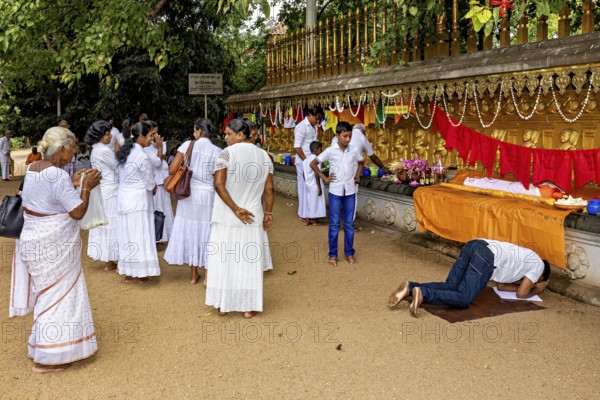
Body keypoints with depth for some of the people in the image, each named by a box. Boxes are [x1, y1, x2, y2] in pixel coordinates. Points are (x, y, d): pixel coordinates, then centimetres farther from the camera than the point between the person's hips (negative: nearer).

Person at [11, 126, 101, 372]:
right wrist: (86, 187, -10)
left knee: (45, 293, 23)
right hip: (54, 246, -9)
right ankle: (46, 359, 12)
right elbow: (78, 212, -21)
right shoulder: (57, 176, -22)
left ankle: (41, 342, 39)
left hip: (34, 241, 9)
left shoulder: (33, 169, 6)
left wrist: (72, 183, 12)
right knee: (57, 296, 3)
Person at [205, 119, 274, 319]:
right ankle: (249, 307, 17)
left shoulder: (227, 153, -10)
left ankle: (223, 304, 21)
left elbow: (219, 184, -19)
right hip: (253, 217, 3)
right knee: (250, 262, 10)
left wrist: (236, 209, -15)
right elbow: (269, 189, 2)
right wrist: (268, 213, 10)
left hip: (226, 217, -2)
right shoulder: (264, 156, 2)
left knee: (224, 260, 11)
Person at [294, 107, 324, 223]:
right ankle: (304, 214, 8)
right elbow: (297, 147, -18)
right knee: (305, 187, -2)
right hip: (303, 162, -8)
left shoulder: (314, 126, 11)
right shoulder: (301, 127, -14)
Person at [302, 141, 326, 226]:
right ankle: (315, 221, 10)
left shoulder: (306, 159, 7)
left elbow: (304, 174, 11)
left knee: (310, 202, 15)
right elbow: (317, 175, -20)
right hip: (315, 186, -8)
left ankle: (309, 220, 20)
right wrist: (319, 187, -16)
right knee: (315, 203, 3)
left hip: (308, 185, 8)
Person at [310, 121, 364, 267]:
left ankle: (349, 253, 20)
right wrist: (325, 178, -3)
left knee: (349, 223, 8)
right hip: (335, 191, -3)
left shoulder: (353, 151, 2)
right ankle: (332, 255, 11)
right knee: (334, 223, 2)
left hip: (350, 190, 3)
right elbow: (313, 164, 0)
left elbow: (361, 162, 23)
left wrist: (357, 176, 11)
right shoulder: (330, 151, -7)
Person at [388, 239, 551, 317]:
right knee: (464, 299, -13)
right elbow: (521, 293, 14)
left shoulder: (524, 257, 41)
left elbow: (501, 285, 37)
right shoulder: (538, 264, 20)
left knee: (449, 287, 2)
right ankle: (423, 293, -35)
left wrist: (528, 285, 42)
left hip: (473, 244, 8)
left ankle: (410, 287, -20)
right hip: (486, 256, -8)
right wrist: (536, 290, 34)